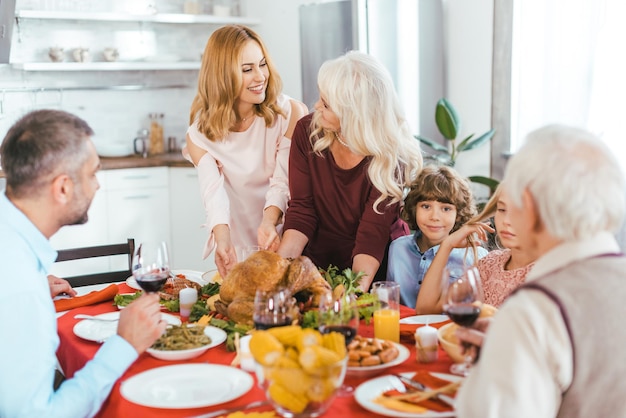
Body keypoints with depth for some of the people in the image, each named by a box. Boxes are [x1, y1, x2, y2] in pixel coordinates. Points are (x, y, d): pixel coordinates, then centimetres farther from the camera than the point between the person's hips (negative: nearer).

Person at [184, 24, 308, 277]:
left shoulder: (291, 114, -10)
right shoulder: (200, 134, -5)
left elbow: (283, 181, -15)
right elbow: (213, 192, -19)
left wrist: (269, 222, -35)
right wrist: (223, 239, -38)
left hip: (285, 243, -1)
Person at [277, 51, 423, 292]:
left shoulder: (390, 156, -16)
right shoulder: (307, 131, -7)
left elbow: (373, 234, -19)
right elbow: (301, 210, -6)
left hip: (377, 268, -3)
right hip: (319, 261, 3)